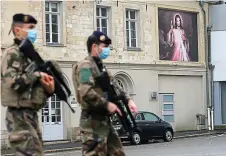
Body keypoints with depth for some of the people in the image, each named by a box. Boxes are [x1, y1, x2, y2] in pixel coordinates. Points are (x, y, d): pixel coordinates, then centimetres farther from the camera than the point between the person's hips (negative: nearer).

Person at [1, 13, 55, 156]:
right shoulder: (13, 53, -9)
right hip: (20, 115, -9)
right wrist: (37, 75, -12)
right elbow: (13, 81, -23)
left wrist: (49, 89, -1)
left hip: (31, 114, 9)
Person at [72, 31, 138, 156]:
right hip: (93, 122, -10)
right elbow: (86, 92, -25)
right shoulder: (86, 66, -12)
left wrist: (128, 100, 4)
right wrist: (106, 104, -20)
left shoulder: (101, 68, 19)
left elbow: (114, 87, 21)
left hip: (105, 120, 10)